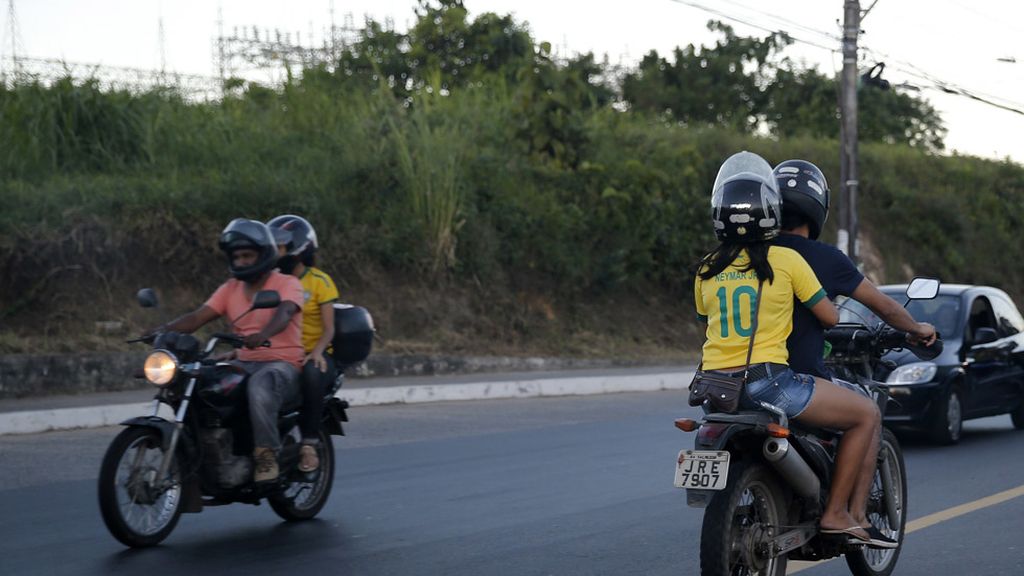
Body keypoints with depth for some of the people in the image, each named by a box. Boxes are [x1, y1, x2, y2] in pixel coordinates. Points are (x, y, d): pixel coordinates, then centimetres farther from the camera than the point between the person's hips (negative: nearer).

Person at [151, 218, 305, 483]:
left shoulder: (287, 284, -2)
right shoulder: (230, 289, 15)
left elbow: (284, 313, -24)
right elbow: (198, 317, 4)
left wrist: (263, 334, -46)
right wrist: (163, 330, -15)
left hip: (283, 364, -6)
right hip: (244, 364, 6)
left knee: (260, 386, -40)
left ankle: (266, 454, -31)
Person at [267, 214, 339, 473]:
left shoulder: (320, 281, 0)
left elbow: (328, 329, -6)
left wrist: (317, 351, -26)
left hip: (313, 356, -4)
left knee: (312, 373, -40)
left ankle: (310, 442, -30)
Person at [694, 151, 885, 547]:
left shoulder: (705, 270, 9)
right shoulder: (785, 260, -4)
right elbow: (829, 317, 2)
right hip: (767, 380, -6)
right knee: (866, 414, 7)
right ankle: (835, 512, 2)